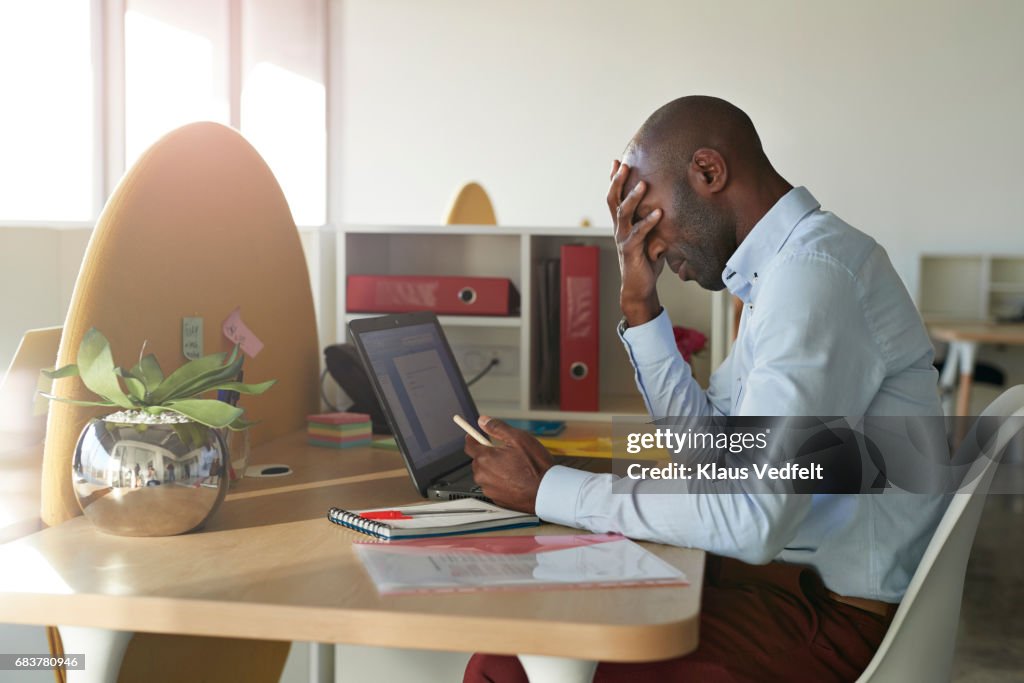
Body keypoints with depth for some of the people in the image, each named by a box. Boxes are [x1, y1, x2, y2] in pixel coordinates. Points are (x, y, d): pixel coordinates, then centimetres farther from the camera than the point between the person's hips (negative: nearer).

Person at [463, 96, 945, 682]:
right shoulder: (788, 264, 14)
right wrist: (640, 302, 8)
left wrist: (550, 490, -17)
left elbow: (751, 520, -26)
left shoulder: (814, 271, -19)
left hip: (834, 616, -10)